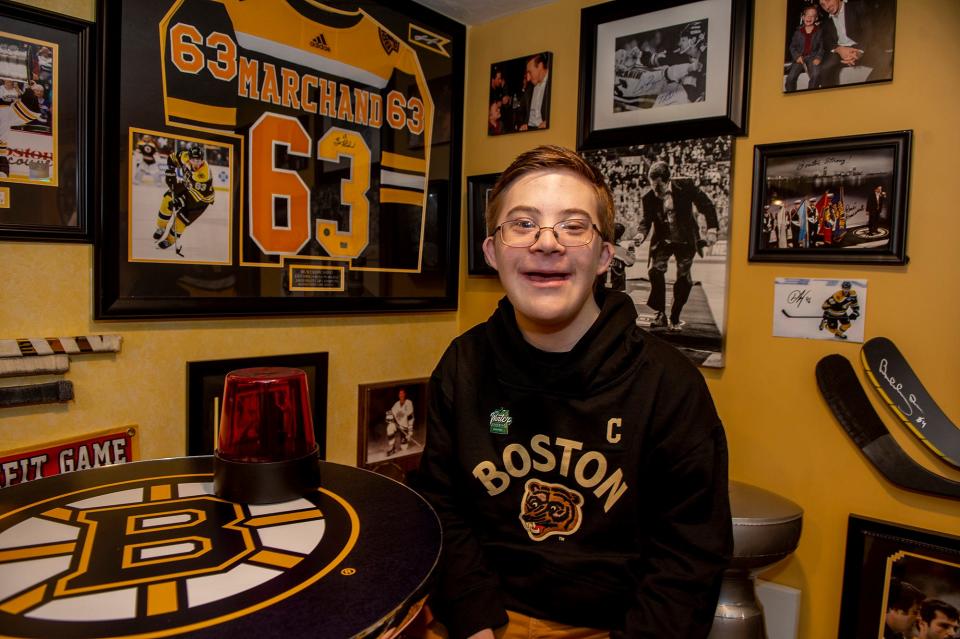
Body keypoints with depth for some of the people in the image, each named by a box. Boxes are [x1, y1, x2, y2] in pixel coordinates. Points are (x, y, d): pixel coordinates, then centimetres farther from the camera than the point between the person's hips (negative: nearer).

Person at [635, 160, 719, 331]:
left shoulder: (685, 186, -15)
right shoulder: (649, 198, -11)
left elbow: (706, 205, -8)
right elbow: (646, 219, -5)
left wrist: (711, 230, -14)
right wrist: (642, 233, -27)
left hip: (685, 240, -1)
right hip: (663, 241, 1)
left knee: (684, 279, -2)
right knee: (656, 271, -20)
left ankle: (675, 319, 13)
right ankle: (661, 314, -8)